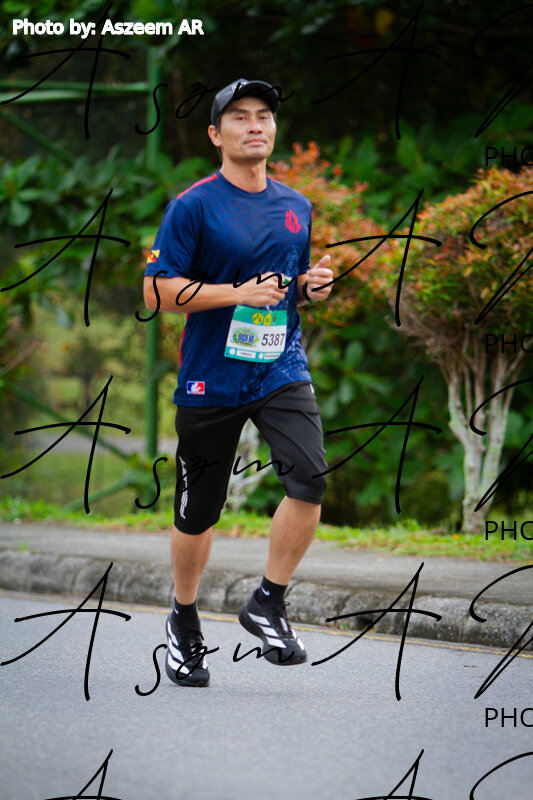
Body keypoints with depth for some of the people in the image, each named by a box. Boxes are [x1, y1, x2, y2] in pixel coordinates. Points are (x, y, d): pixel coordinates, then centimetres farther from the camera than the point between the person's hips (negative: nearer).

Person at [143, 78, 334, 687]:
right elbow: (158, 292, -10)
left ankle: (268, 604, -4)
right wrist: (240, 293, -18)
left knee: (310, 478, -20)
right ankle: (184, 621, 28)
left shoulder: (296, 207, 12)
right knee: (198, 510, 5)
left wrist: (310, 285, 2)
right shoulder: (194, 205, -6)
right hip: (211, 378, -3)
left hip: (282, 369, 3)